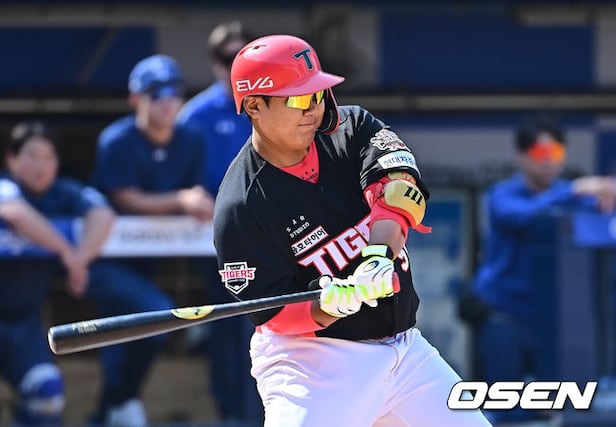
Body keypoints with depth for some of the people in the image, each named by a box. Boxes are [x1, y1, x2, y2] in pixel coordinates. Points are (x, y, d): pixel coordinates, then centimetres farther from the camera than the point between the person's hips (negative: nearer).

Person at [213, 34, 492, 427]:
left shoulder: (351, 127, 0)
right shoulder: (240, 209, -15)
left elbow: (400, 185, -18)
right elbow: (273, 314, -16)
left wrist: (380, 253, -36)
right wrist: (327, 306, -36)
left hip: (405, 349, 6)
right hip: (311, 359, -6)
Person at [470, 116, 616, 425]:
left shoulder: (567, 192, 9)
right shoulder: (504, 195, -5)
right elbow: (524, 214, -28)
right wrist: (574, 192, -39)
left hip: (545, 315, 4)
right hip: (502, 315, -4)